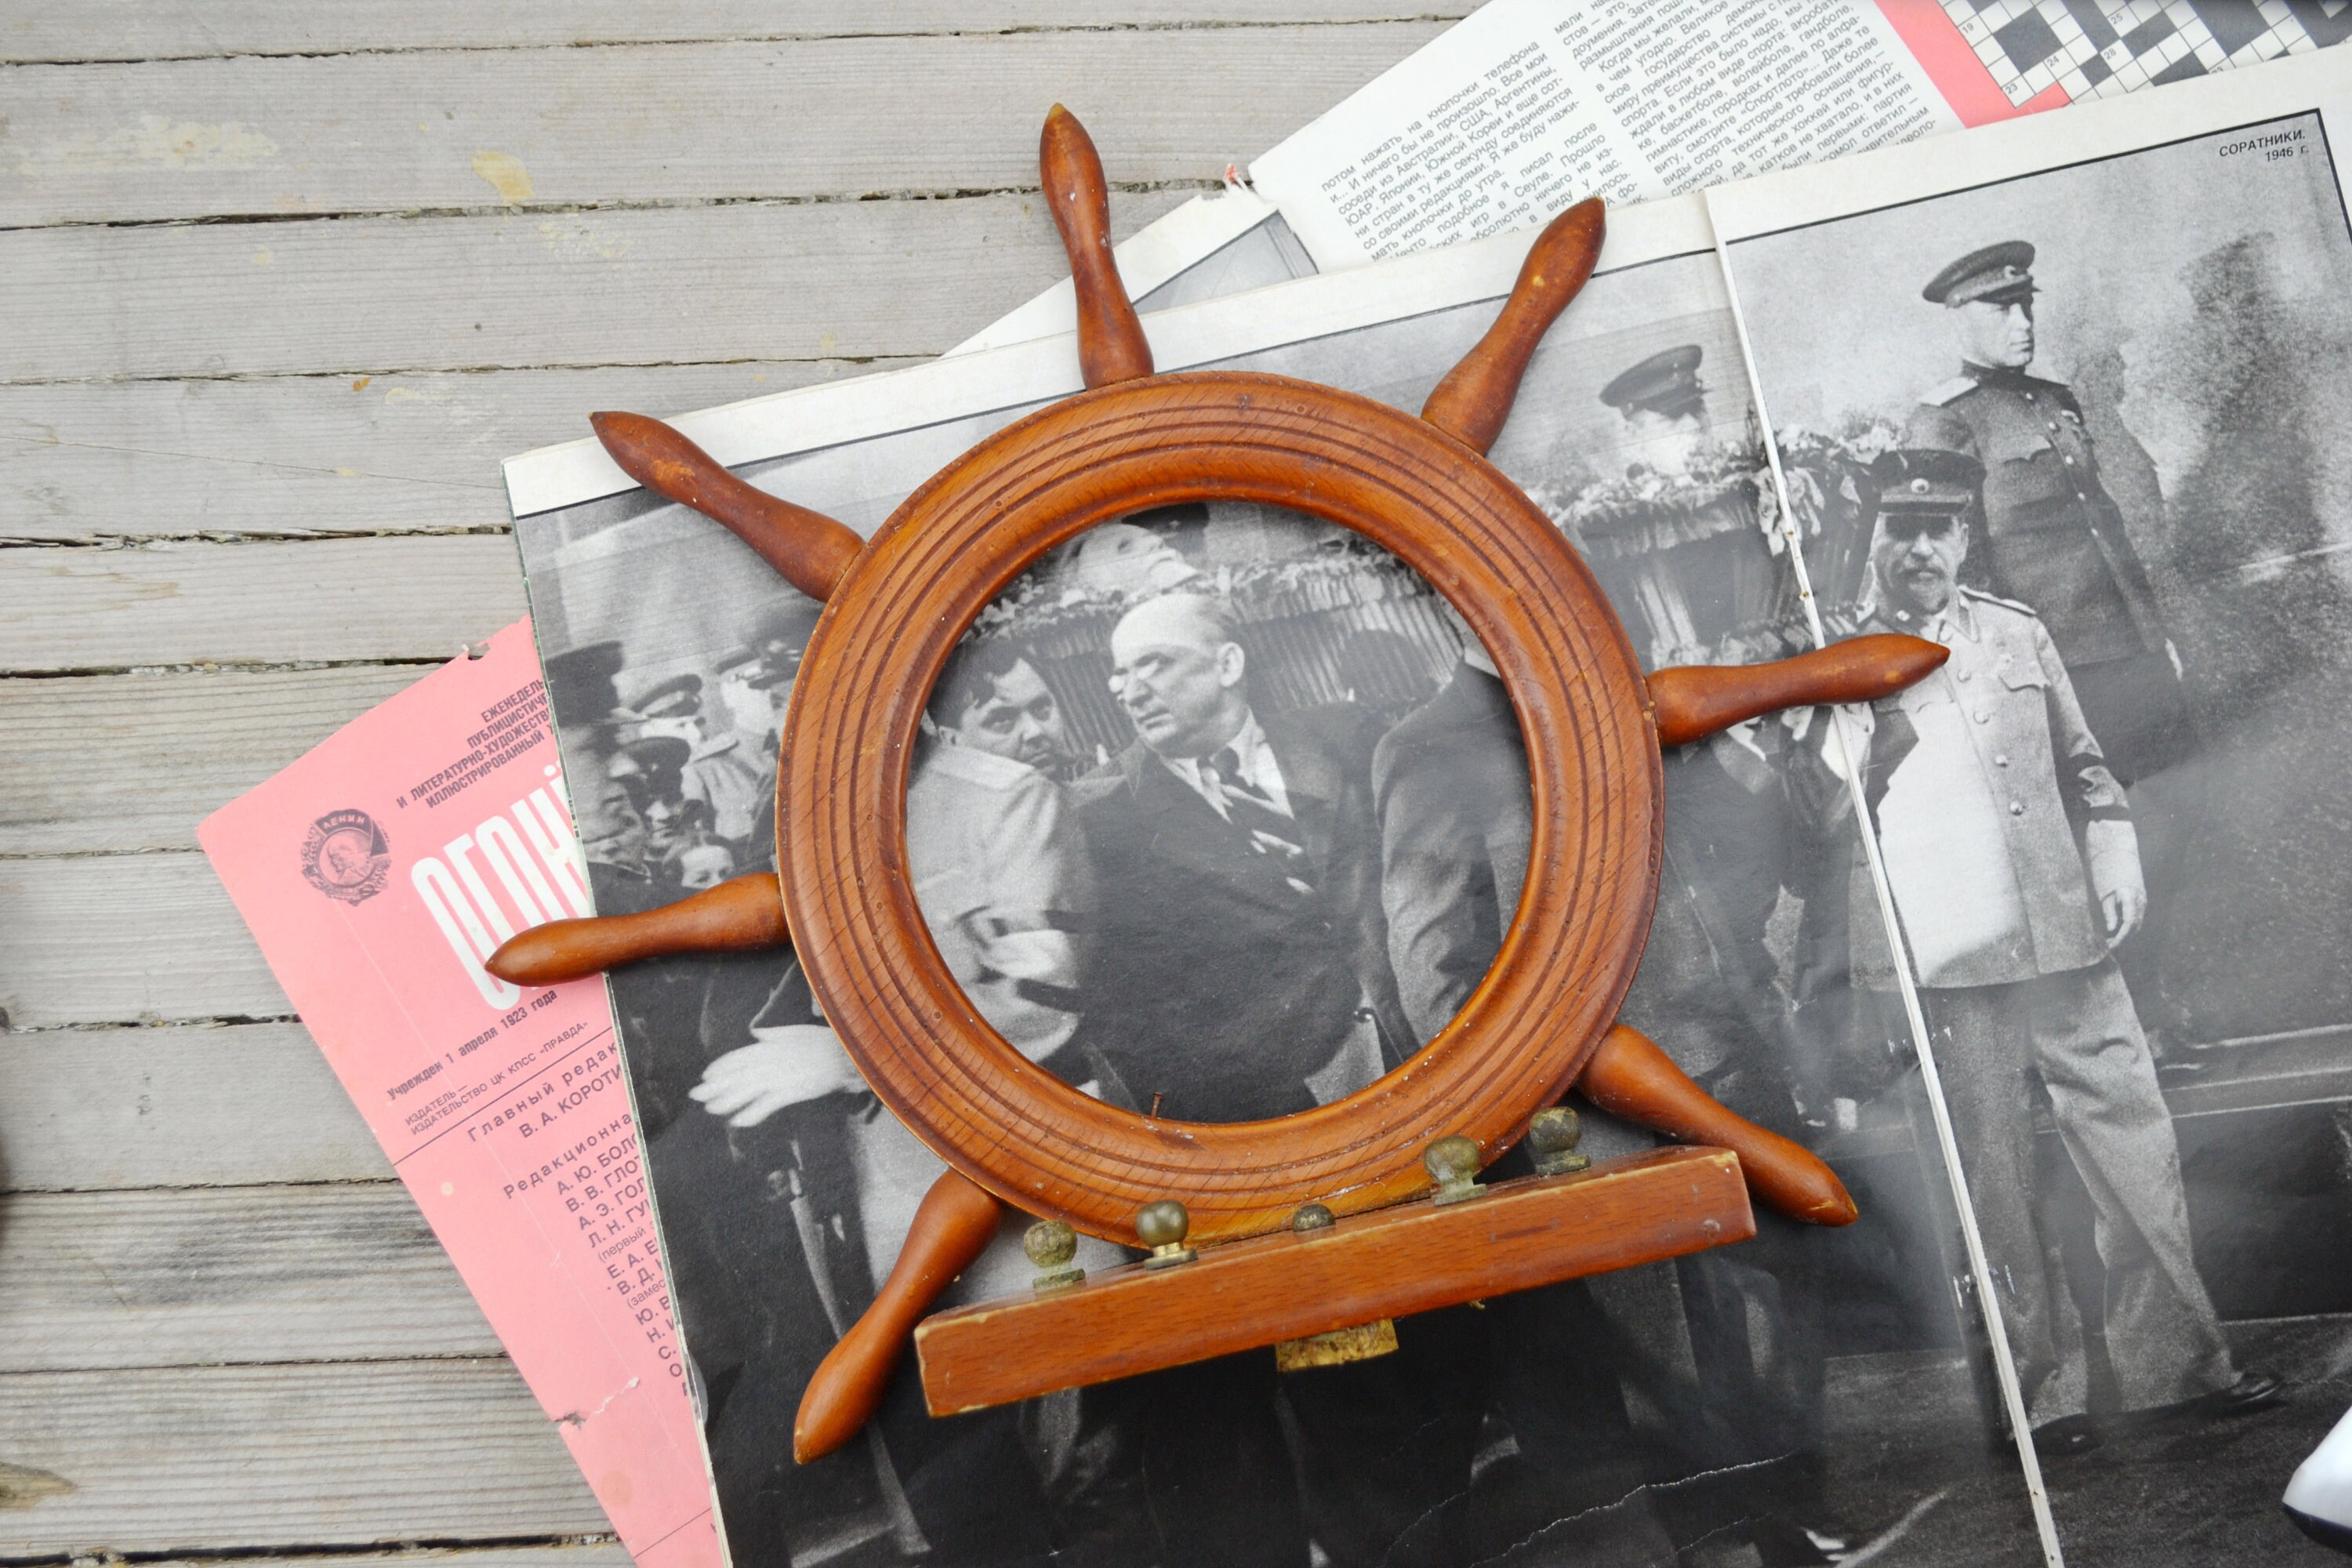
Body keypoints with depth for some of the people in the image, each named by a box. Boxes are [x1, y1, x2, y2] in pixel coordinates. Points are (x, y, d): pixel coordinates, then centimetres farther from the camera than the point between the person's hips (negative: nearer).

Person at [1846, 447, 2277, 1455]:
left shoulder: (2018, 634, 12)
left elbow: (2084, 766, 18)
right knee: (1996, 1183, 4)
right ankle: (2043, 1394, 15)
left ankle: (2181, 1362, 16)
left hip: (2065, 939, 3)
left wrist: (2116, 866, 7)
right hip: (1947, 965, -3)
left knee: (2134, 1141, 3)